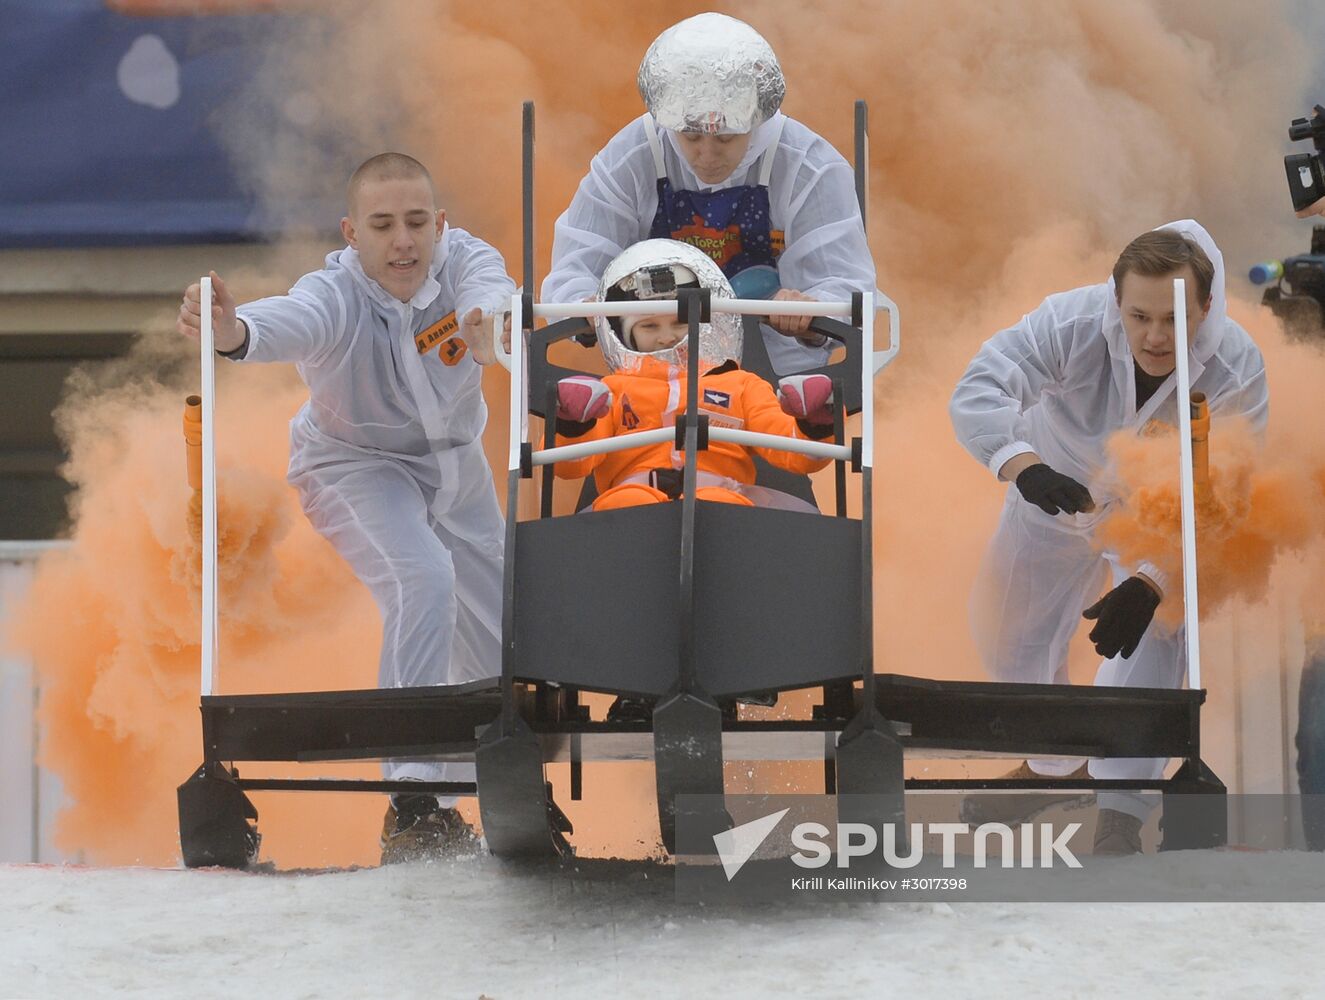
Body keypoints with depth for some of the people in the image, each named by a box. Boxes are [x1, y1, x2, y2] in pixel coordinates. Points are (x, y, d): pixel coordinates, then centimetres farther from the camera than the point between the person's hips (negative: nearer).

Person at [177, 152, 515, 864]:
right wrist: (232, 333, -78)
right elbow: (291, 322, -55)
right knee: (422, 581, -30)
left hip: (455, 465, 5)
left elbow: (490, 288, -44)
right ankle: (414, 802, -29)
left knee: (494, 630, 11)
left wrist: (487, 314, -69)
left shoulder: (462, 258, -22)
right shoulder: (336, 298, -33)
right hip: (355, 465, -5)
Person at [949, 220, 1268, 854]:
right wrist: (1024, 467, -67)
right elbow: (979, 391, -47)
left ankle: (1121, 809, -11)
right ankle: (1054, 766, 40)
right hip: (1058, 486, 2)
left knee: (1153, 635, -22)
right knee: (1011, 635, 14)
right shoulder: (1070, 323, -38)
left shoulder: (1236, 370, -36)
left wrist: (1150, 585, -47)